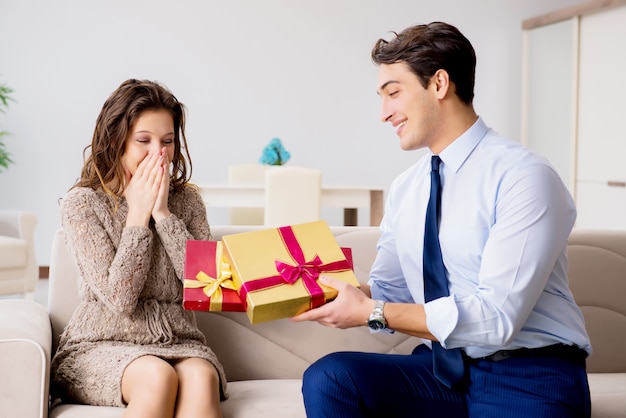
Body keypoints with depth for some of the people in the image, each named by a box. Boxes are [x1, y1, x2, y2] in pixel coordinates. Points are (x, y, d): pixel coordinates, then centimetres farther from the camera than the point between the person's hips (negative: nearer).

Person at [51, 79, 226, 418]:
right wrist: (138, 214, -11)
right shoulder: (81, 204, -4)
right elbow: (119, 298, -13)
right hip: (101, 347, -2)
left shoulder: (187, 199, 7)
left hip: (177, 342, 3)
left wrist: (162, 213, -9)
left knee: (201, 377, -32)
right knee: (157, 376, -35)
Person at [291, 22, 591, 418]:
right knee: (328, 378, -18)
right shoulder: (405, 188, 9)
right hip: (441, 368, 6)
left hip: (526, 379, -6)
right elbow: (388, 290, 13)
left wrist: (370, 312, -19)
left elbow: (496, 316, -21)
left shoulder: (525, 177, -14)